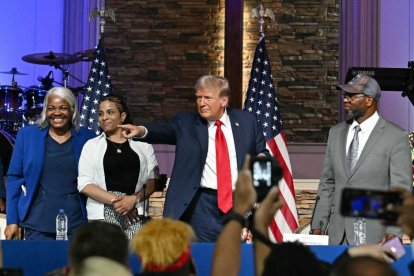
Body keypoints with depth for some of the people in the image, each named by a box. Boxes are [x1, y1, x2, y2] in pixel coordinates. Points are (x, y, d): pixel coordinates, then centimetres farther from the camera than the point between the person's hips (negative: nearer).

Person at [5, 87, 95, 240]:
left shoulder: (86, 138, 6)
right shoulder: (27, 135, 6)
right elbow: (14, 178, 7)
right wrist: (12, 221, 2)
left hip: (75, 223, 0)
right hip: (38, 224, 0)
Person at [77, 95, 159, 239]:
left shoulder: (143, 145, 15)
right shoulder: (92, 145, 14)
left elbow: (152, 180, 9)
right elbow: (84, 184, 4)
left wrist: (134, 198, -9)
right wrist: (115, 200, -6)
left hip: (135, 214, 0)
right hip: (103, 214, 0)